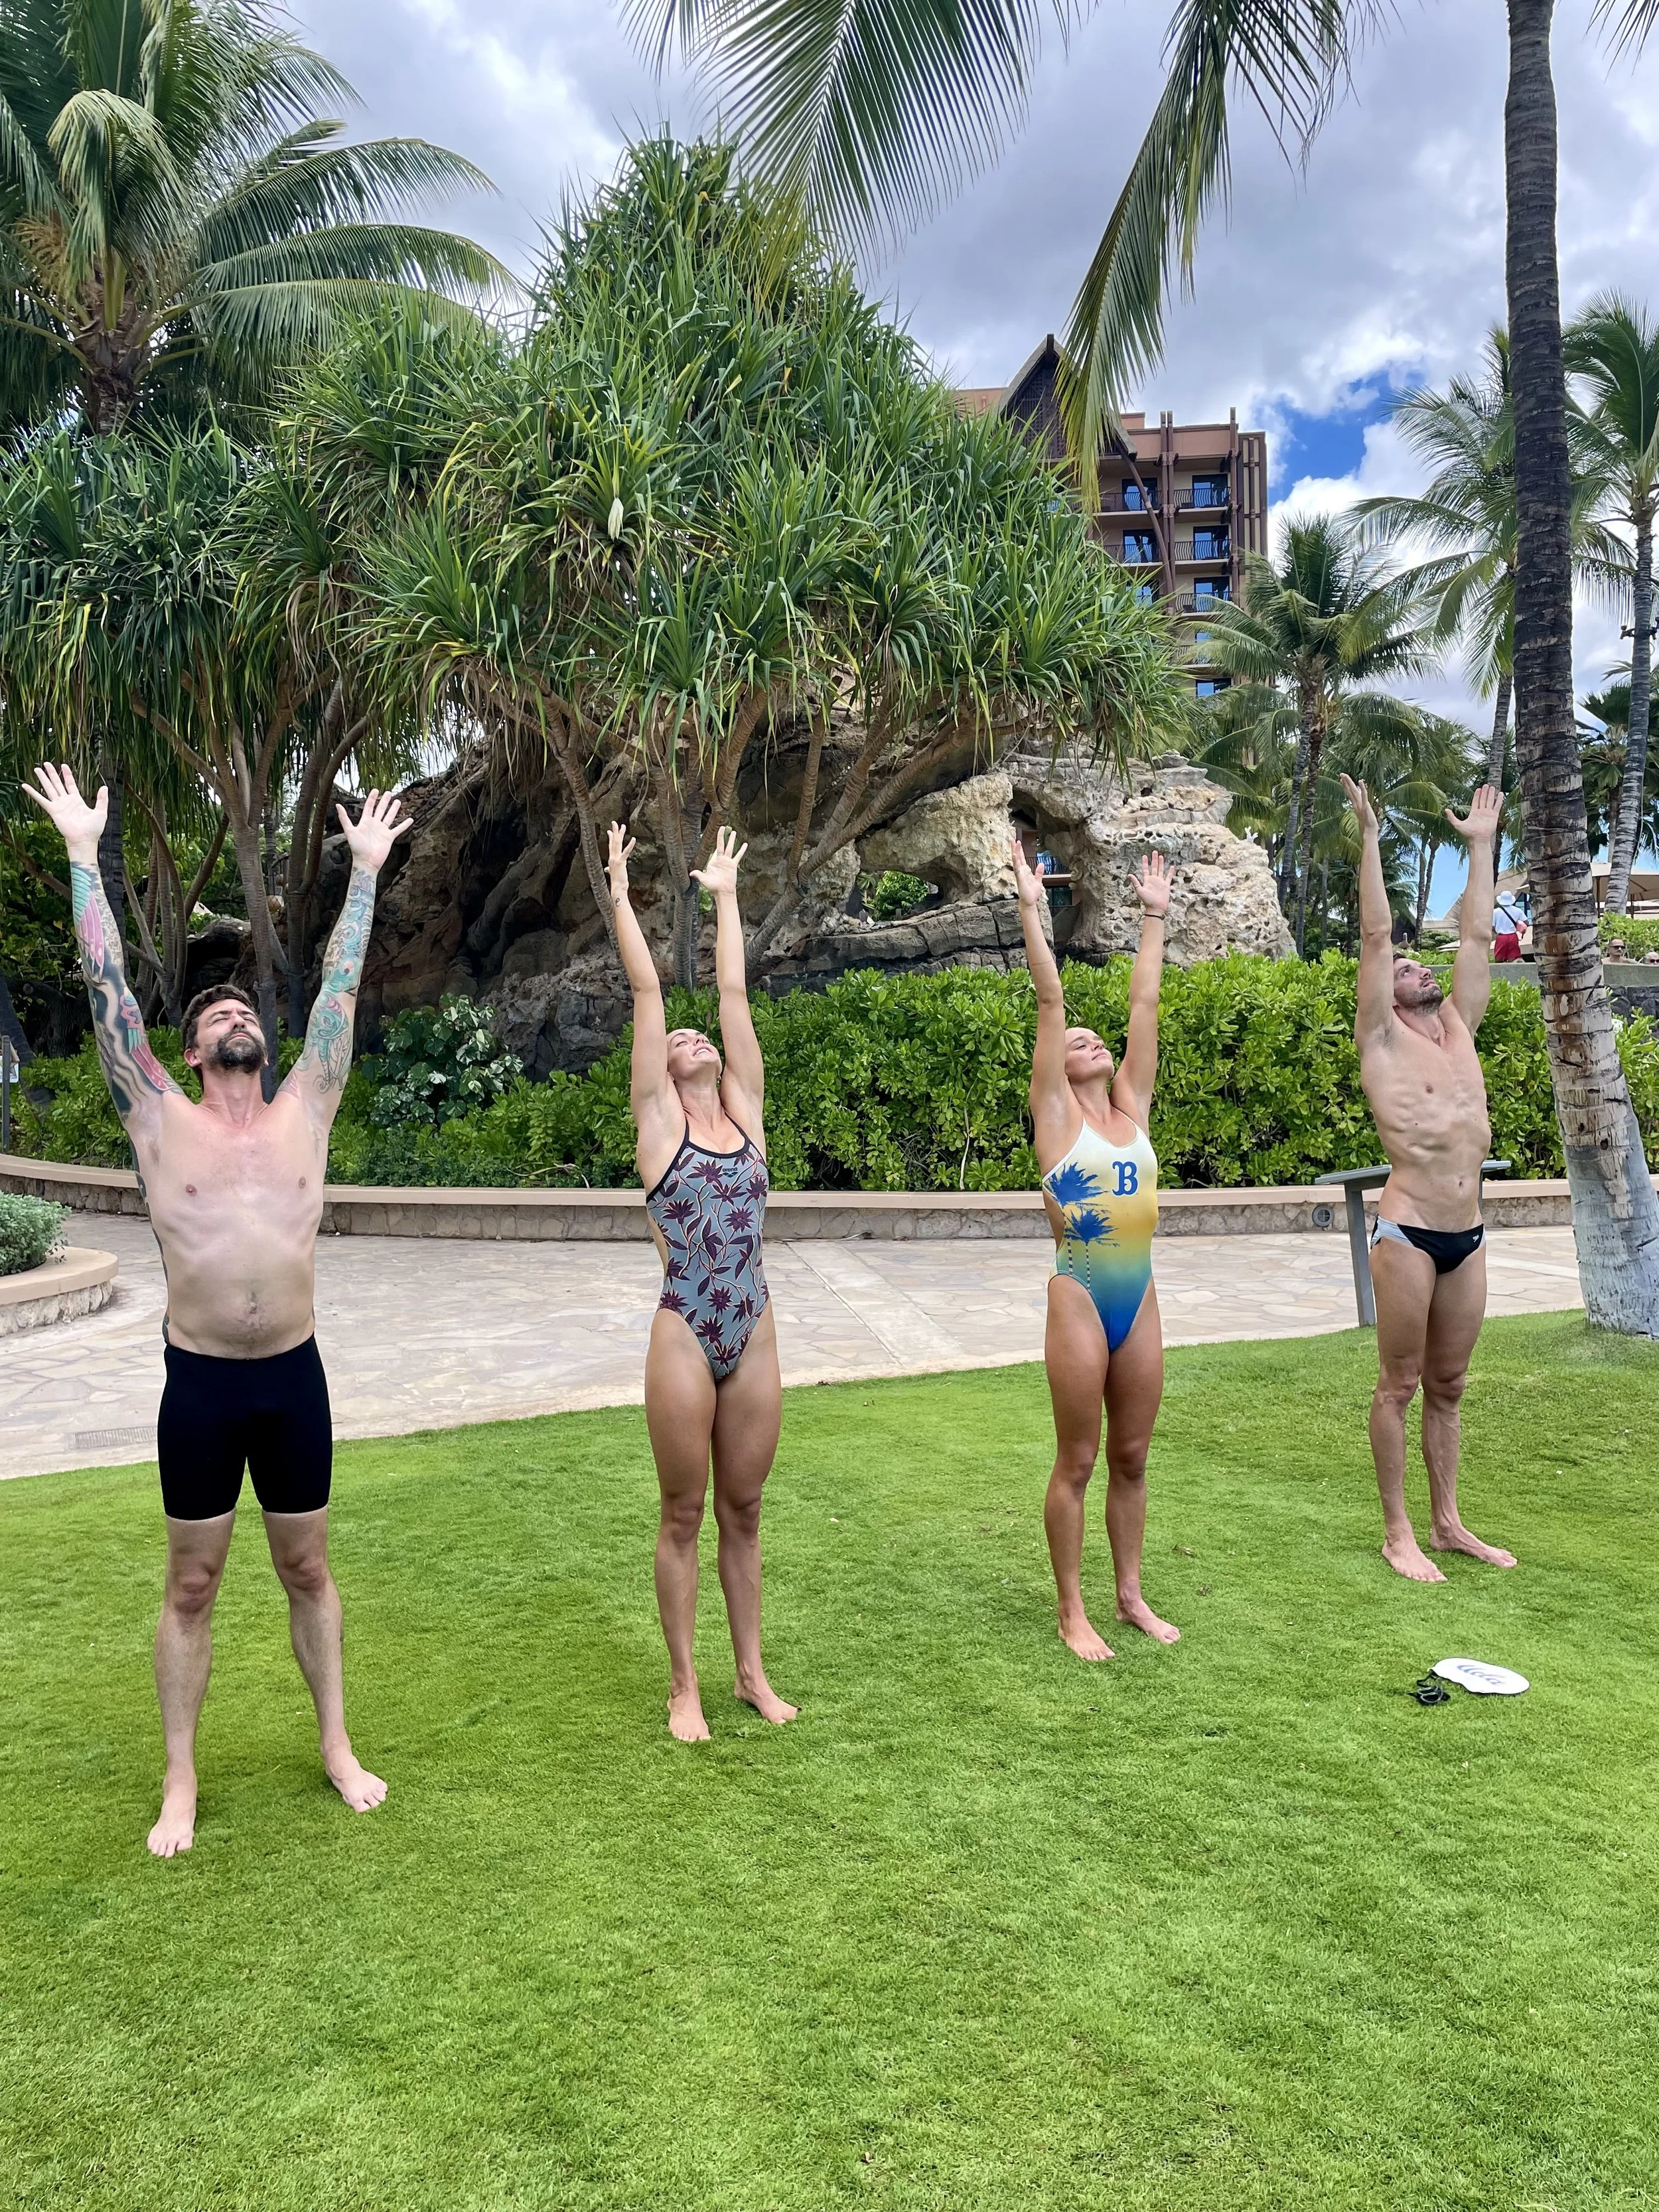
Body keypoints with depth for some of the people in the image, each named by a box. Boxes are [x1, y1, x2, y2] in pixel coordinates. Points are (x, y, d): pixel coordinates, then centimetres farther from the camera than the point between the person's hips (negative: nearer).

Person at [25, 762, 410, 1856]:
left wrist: (366, 869, 9)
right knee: (192, 1587, 10)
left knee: (308, 1570, 15)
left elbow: (341, 985, 5)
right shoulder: (162, 1122, -3)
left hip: (295, 1378, 1)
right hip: (199, 1384, -1)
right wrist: (84, 851, -1)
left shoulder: (305, 1113, 2)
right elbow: (108, 984, -3)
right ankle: (182, 1781, 23)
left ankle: (338, 1745, 29)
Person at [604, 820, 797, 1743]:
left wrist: (726, 895, 17)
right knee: (685, 1516, 8)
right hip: (684, 1336, -3)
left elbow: (735, 990, 11)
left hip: (755, 1335, 3)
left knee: (744, 1512, 14)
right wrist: (620, 891, 2)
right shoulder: (659, 1117, -1)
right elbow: (646, 988, -1)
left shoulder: (746, 1109, 8)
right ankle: (686, 1686, 21)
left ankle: (753, 1672, 26)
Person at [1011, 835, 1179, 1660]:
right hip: (1080, 1299, -5)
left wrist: (1155, 917, 15)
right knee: (1078, 1461, 4)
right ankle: (1073, 1612, 15)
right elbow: (1050, 1001, -6)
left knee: (1132, 1458, 13)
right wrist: (1031, 908, -7)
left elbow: (1145, 1003, 12)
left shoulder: (1132, 1109, 10)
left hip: (1140, 1300, 5)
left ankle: (1131, 1595, 26)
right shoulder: (1055, 1114, -1)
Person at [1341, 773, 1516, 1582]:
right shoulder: (1383, 1040, 0)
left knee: (1448, 1385, 13)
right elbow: (1375, 936, -5)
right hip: (1407, 1233, -6)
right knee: (1401, 1385, 2)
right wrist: (1369, 837, -6)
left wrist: (1481, 844, 20)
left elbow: (1476, 934, 17)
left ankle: (1447, 1521, 23)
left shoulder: (1458, 1028, 14)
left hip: (1468, 1236, 6)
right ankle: (1398, 1533, 10)